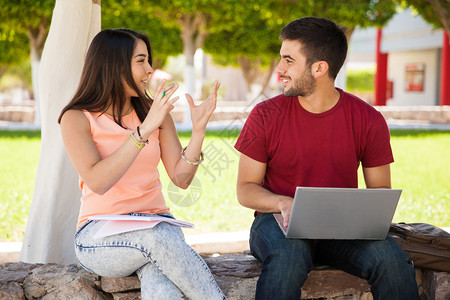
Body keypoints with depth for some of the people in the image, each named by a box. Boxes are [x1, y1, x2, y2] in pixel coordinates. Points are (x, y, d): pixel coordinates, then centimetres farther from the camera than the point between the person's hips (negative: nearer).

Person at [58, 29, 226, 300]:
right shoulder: (77, 118, -3)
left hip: (157, 223, 3)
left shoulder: (155, 112, 10)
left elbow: (181, 178, 3)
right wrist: (144, 131, -25)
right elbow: (97, 182, -20)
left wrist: (199, 130, -12)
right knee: (159, 237, -37)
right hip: (100, 234, -3)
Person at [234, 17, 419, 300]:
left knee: (391, 259, -28)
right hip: (280, 223, -1)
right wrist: (283, 203, -20)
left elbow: (380, 191, 7)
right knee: (288, 258, -37)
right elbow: (246, 189, 1)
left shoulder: (368, 120, -1)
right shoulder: (265, 115, -3)